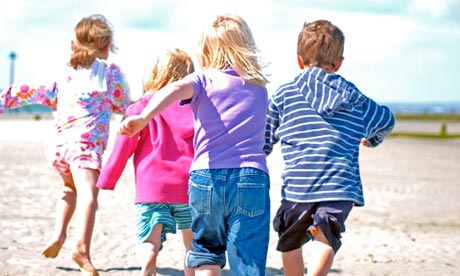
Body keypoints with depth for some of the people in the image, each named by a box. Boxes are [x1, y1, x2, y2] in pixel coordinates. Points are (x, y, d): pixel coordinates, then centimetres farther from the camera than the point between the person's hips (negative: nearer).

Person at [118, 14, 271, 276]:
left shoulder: (204, 79, 8)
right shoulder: (259, 88, 18)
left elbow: (176, 89, -14)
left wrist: (143, 117, -26)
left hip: (206, 177, 0)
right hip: (251, 178, 0)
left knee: (207, 254, 20)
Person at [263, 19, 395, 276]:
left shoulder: (284, 94, 8)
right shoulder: (354, 98, 16)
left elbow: (264, 141, 15)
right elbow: (386, 120, 36)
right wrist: (372, 138, 59)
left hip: (297, 187, 0)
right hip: (341, 186, 0)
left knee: (291, 243, 21)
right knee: (326, 241, -9)